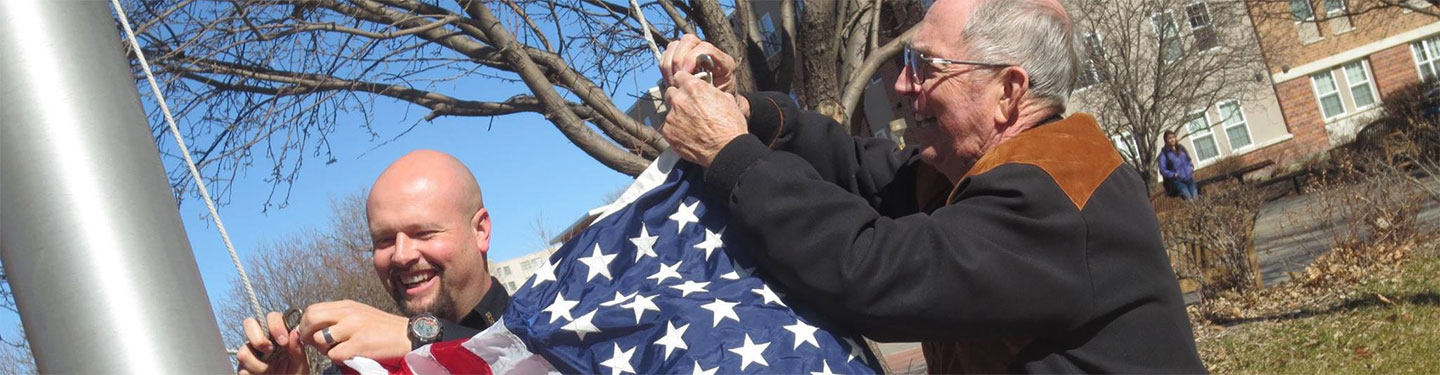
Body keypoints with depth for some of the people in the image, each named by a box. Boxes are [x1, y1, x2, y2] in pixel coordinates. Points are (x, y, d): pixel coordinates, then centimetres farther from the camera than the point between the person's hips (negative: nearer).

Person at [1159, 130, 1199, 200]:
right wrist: (1173, 174, -19)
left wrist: (1191, 168, 7)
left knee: (1195, 197, -6)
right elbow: (1163, 170, -6)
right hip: (1178, 181, -5)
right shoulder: (1164, 154, -4)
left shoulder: (1181, 148, 11)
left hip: (1189, 178, 5)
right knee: (1188, 198, -20)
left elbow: (1189, 160, 24)